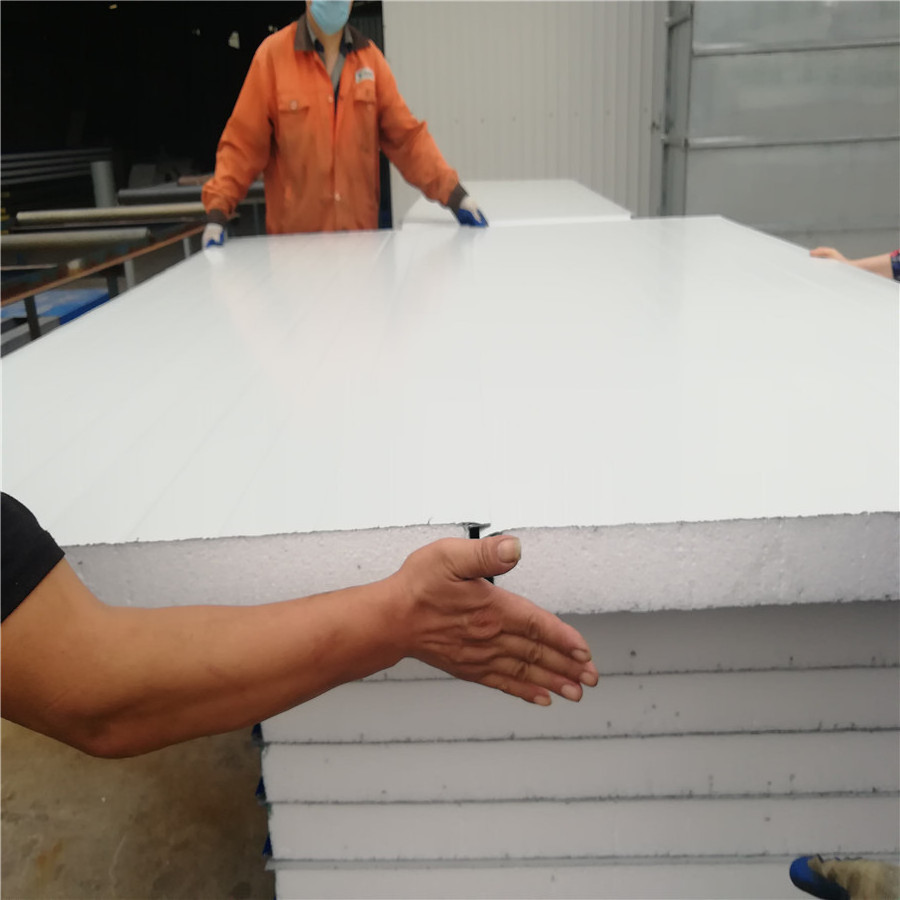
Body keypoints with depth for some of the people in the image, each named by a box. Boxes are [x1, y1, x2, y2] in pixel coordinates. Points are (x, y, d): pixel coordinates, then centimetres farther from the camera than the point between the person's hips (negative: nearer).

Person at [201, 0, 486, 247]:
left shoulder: (369, 56, 6)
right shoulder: (273, 53, -3)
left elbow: (405, 135, 4)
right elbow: (244, 142, -4)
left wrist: (454, 194, -5)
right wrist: (217, 212, -14)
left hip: (361, 231, 3)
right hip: (295, 235, -2)